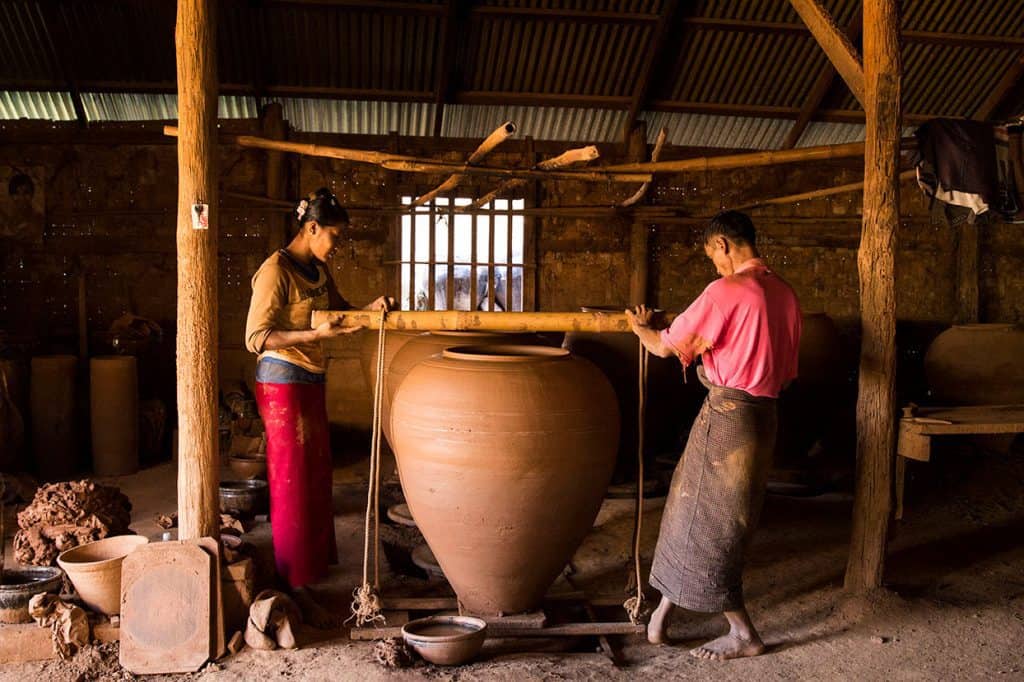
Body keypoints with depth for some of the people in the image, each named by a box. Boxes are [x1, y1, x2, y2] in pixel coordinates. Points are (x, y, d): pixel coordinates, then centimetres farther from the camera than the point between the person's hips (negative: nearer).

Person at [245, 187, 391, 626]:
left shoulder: (317, 271, 11)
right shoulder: (276, 270, -15)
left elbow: (340, 311, 18)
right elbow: (256, 338, -20)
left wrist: (369, 309, -2)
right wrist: (316, 334, -28)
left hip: (311, 383, 9)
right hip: (283, 382, -9)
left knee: (315, 481, 13)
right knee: (292, 486, -4)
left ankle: (307, 572, 26)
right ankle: (296, 590, 4)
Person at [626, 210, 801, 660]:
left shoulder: (725, 292, -16)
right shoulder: (784, 293, 7)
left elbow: (666, 347, -10)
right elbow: (786, 369, 15)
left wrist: (641, 327, 12)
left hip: (727, 415, -9)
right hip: (764, 415, 9)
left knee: (704, 525, 5)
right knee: (730, 521, 16)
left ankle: (744, 634, 13)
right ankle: (664, 611, 28)